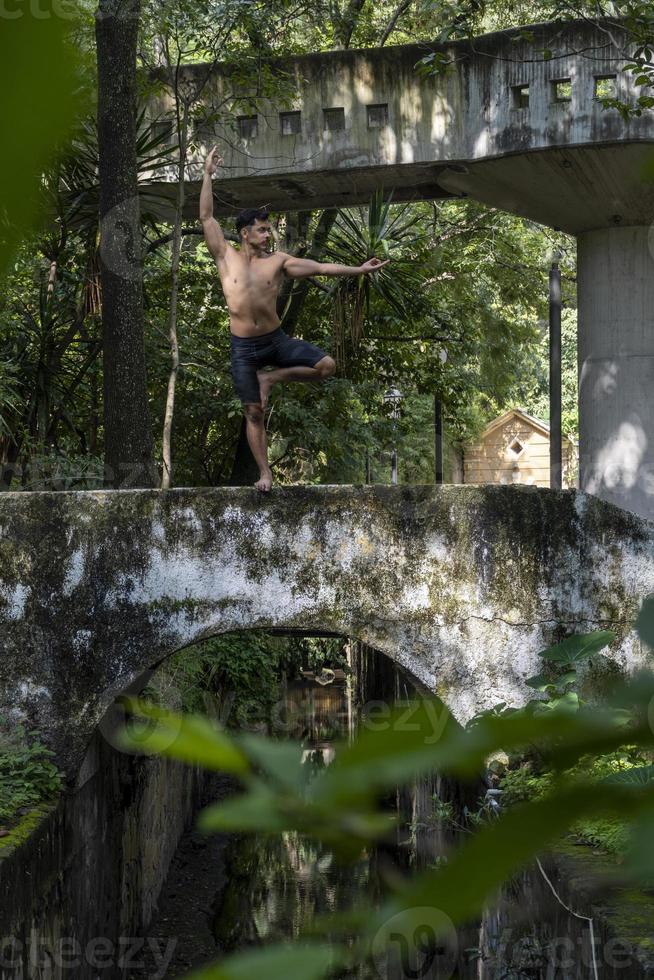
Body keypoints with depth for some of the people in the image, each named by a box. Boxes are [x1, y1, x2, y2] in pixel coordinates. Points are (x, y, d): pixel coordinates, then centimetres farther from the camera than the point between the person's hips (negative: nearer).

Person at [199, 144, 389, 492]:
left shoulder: (278, 261, 2)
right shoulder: (226, 257, -1)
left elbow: (320, 267, 2)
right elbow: (206, 217, -4)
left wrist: (359, 269, -1)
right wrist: (208, 175, -7)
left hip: (276, 339, 2)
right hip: (243, 348, -2)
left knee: (327, 366, -13)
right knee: (254, 413, 1)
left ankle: (270, 377, 4)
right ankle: (265, 473, 13)